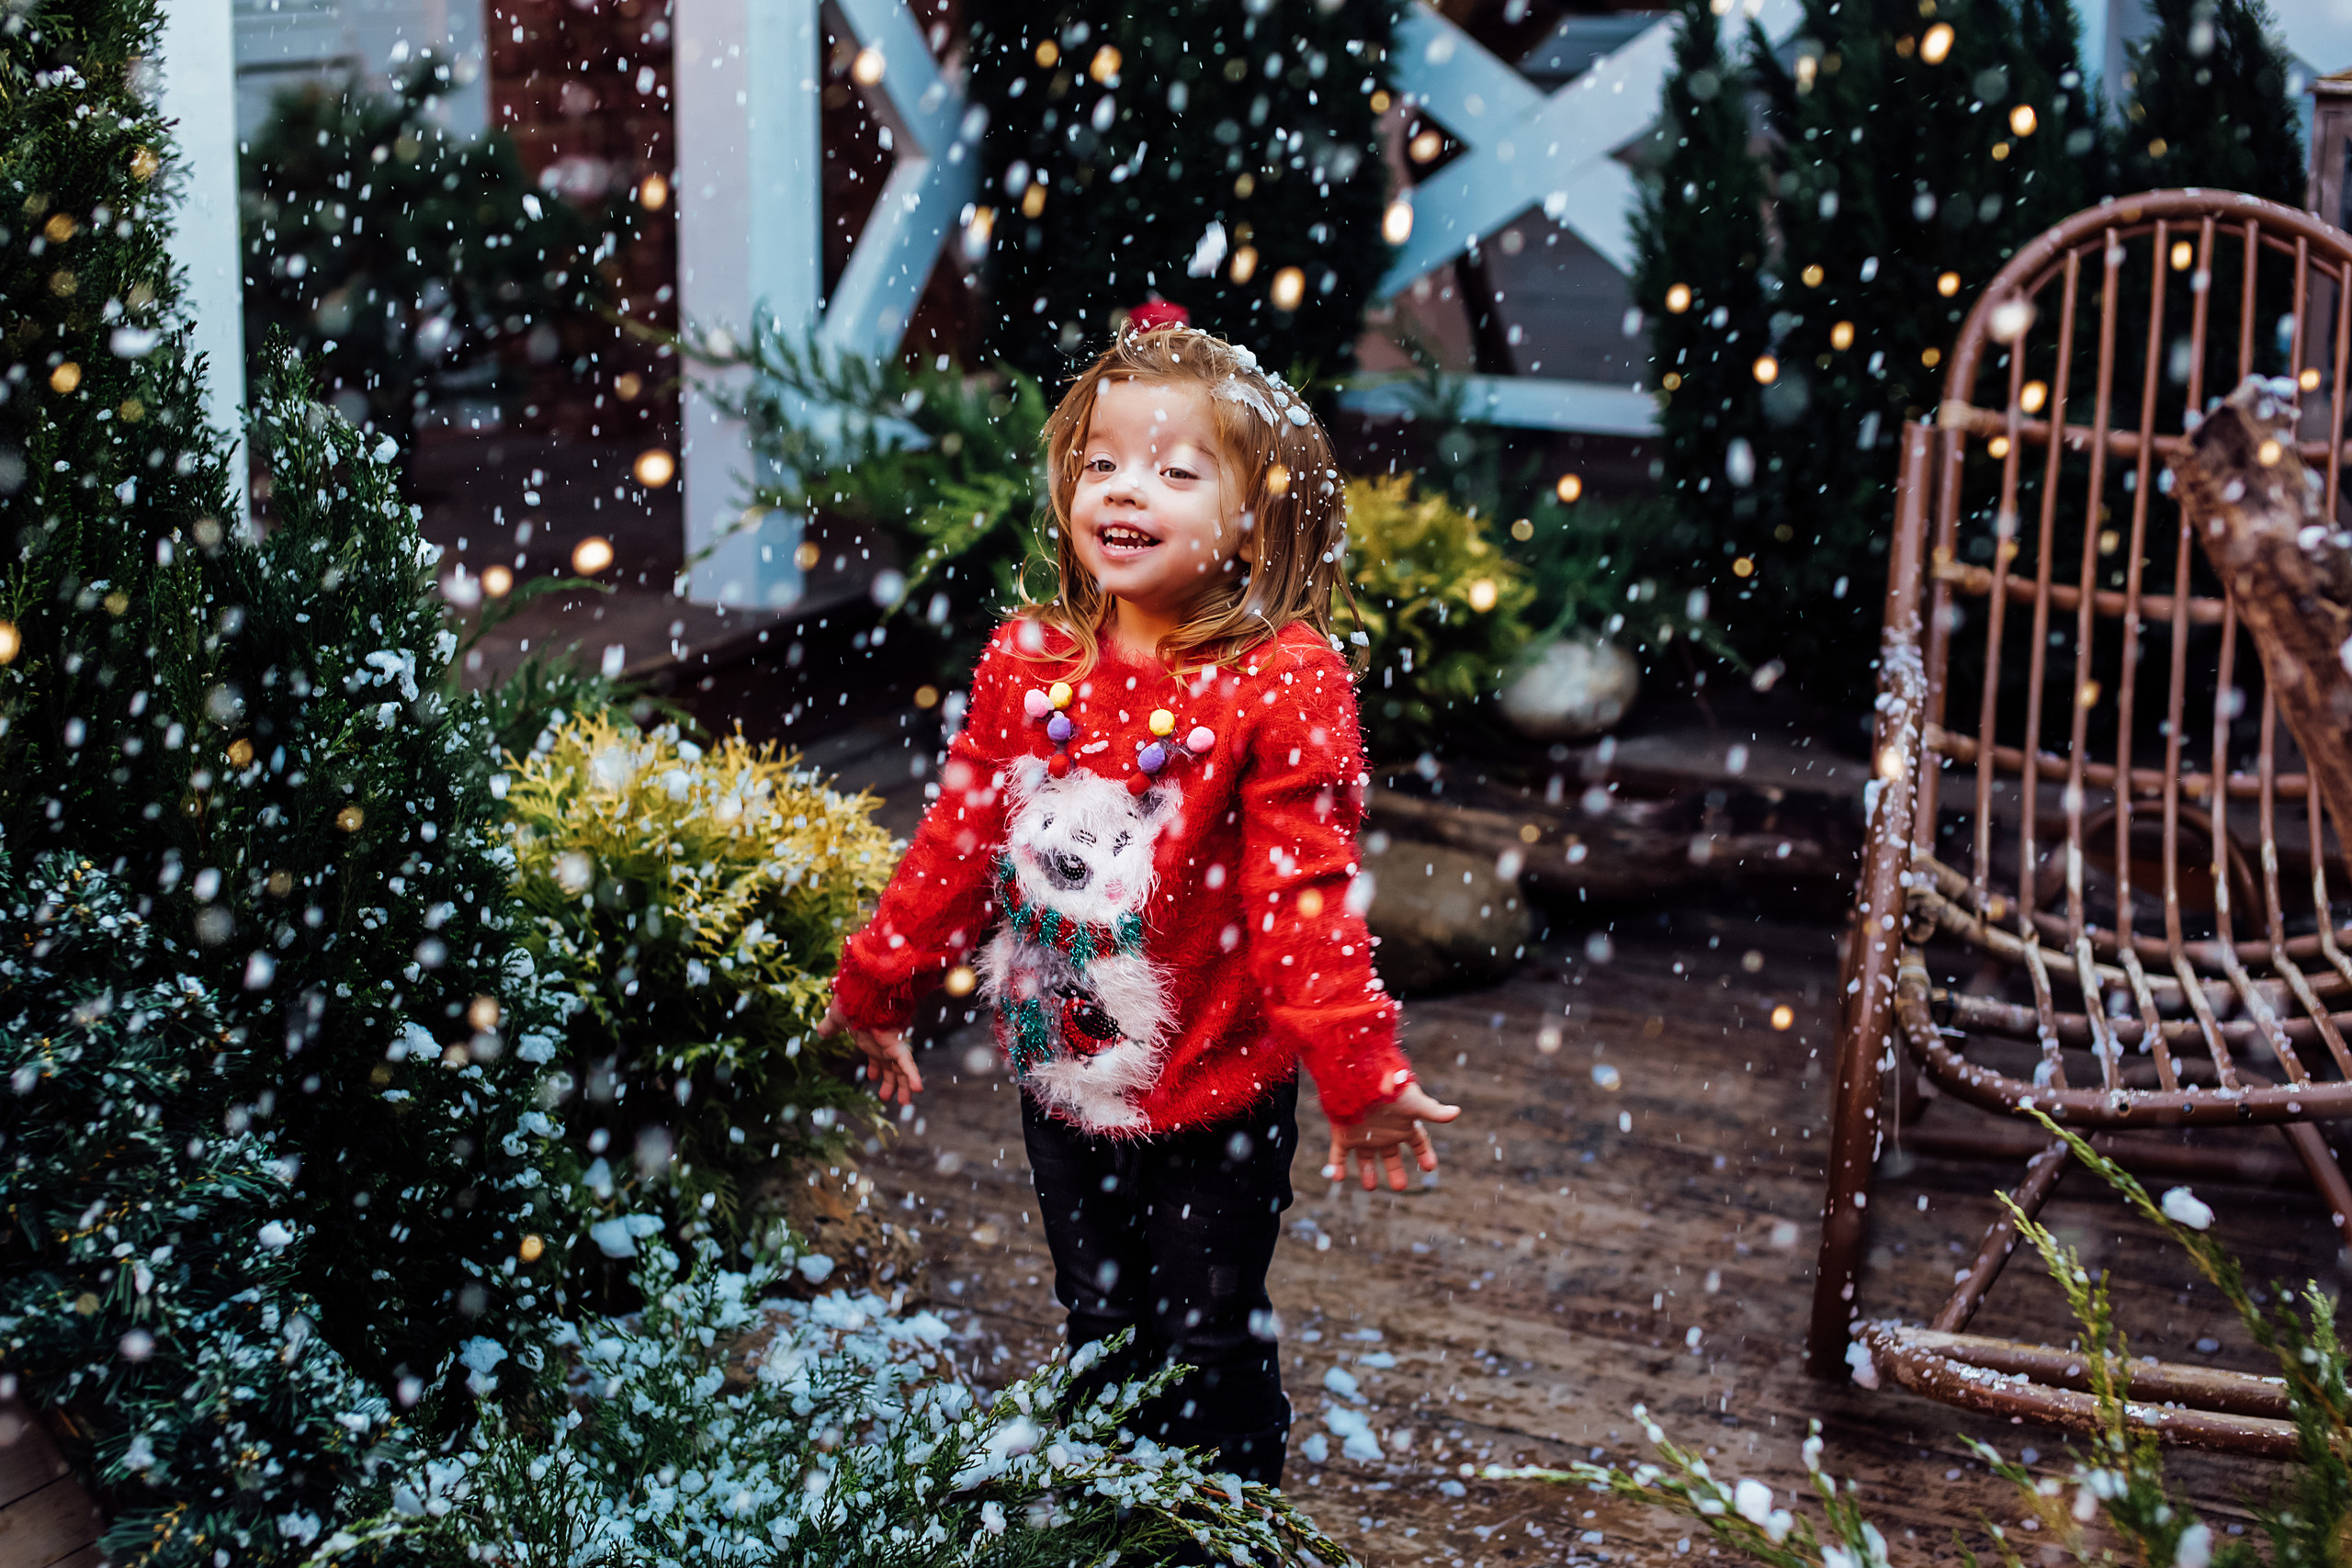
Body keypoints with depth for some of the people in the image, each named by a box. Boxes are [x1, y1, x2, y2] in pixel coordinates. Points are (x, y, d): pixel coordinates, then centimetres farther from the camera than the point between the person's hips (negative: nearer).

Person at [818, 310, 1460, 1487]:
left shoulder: (1282, 684, -17)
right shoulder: (1025, 664, -3)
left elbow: (1304, 895, -18)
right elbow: (958, 845, 8)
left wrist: (1357, 1068, -27)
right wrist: (873, 987, 13)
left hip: (1214, 1099, -4)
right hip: (1062, 1085, 4)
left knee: (1210, 1352, 10)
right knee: (1099, 1336, 20)